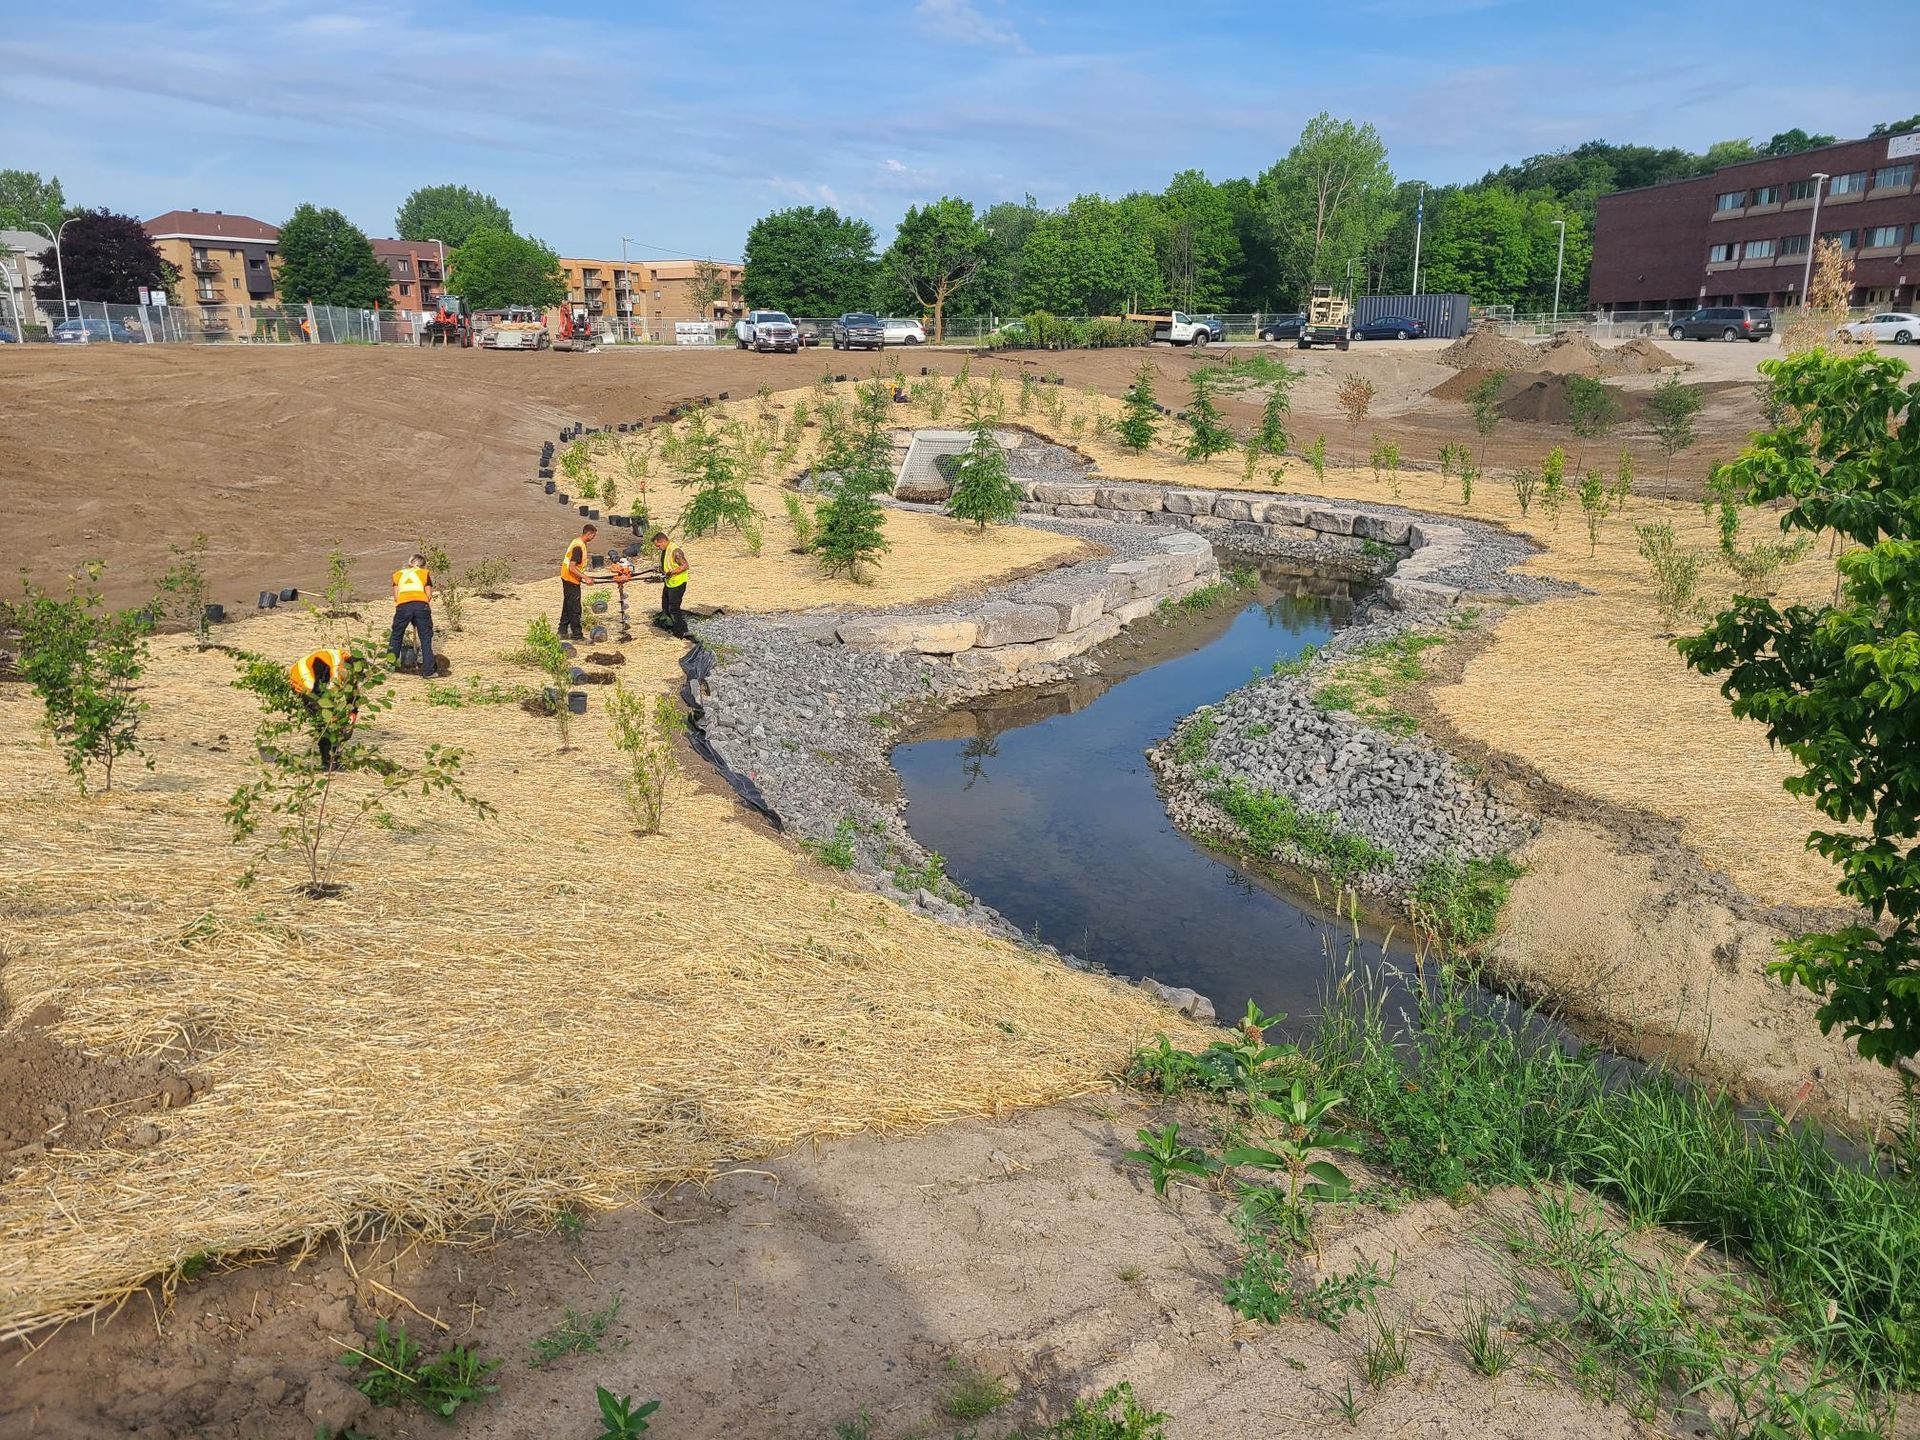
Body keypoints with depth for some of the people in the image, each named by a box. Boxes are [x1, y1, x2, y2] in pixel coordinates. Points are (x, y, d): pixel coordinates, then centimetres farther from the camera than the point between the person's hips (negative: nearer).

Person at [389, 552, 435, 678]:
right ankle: (427, 672, 2)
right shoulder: (425, 573, 24)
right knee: (426, 639, 5)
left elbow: (396, 596, 16)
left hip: (403, 606, 1)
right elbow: (429, 596, 17)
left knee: (396, 636, 18)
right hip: (421, 605, -1)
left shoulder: (398, 574, 27)